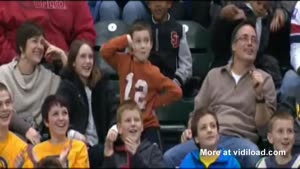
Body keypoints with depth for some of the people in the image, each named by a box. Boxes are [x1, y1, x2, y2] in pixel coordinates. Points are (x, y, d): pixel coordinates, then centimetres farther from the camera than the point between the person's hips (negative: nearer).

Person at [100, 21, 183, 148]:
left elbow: (176, 92, -11)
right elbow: (105, 51, -14)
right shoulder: (123, 62, -1)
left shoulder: (152, 72, -10)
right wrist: (126, 40, -12)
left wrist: (155, 102, -6)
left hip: (148, 126, -2)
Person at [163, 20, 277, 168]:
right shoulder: (214, 75, 22)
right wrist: (190, 130, 3)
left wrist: (259, 95, -10)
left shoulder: (264, 79, 12)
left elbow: (264, 128, 4)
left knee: (253, 156, -39)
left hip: (239, 141, -2)